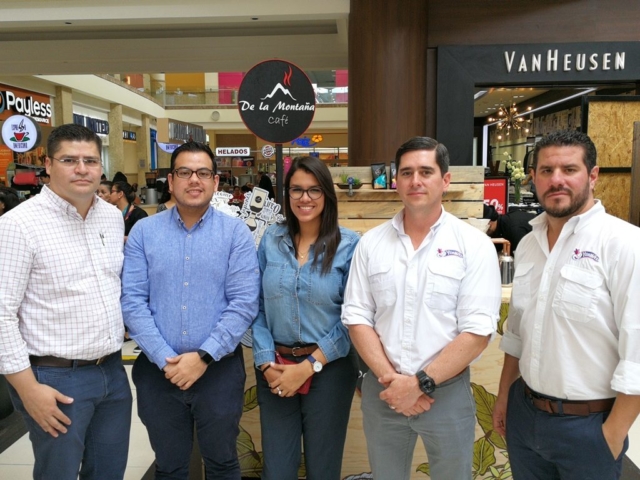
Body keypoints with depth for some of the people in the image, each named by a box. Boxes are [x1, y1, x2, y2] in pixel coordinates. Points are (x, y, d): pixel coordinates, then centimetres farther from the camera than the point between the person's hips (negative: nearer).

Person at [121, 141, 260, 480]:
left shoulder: (236, 232, -4)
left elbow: (244, 303, -11)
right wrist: (164, 359, -13)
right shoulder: (143, 232, 0)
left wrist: (203, 356, -16)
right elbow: (132, 301, -5)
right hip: (157, 370, 2)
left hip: (219, 368, -1)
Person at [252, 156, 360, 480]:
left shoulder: (349, 245, -8)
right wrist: (266, 363, -7)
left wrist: (310, 366, -14)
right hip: (275, 369, 2)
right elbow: (257, 306, 2)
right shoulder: (271, 239, 1)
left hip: (329, 369, -2)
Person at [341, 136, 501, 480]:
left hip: (447, 392, -2)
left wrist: (420, 383, -15)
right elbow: (357, 318, 0)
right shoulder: (371, 243, 0)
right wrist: (389, 378, -11)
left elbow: (477, 331, -13)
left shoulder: (473, 244, -8)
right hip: (381, 391, 3)